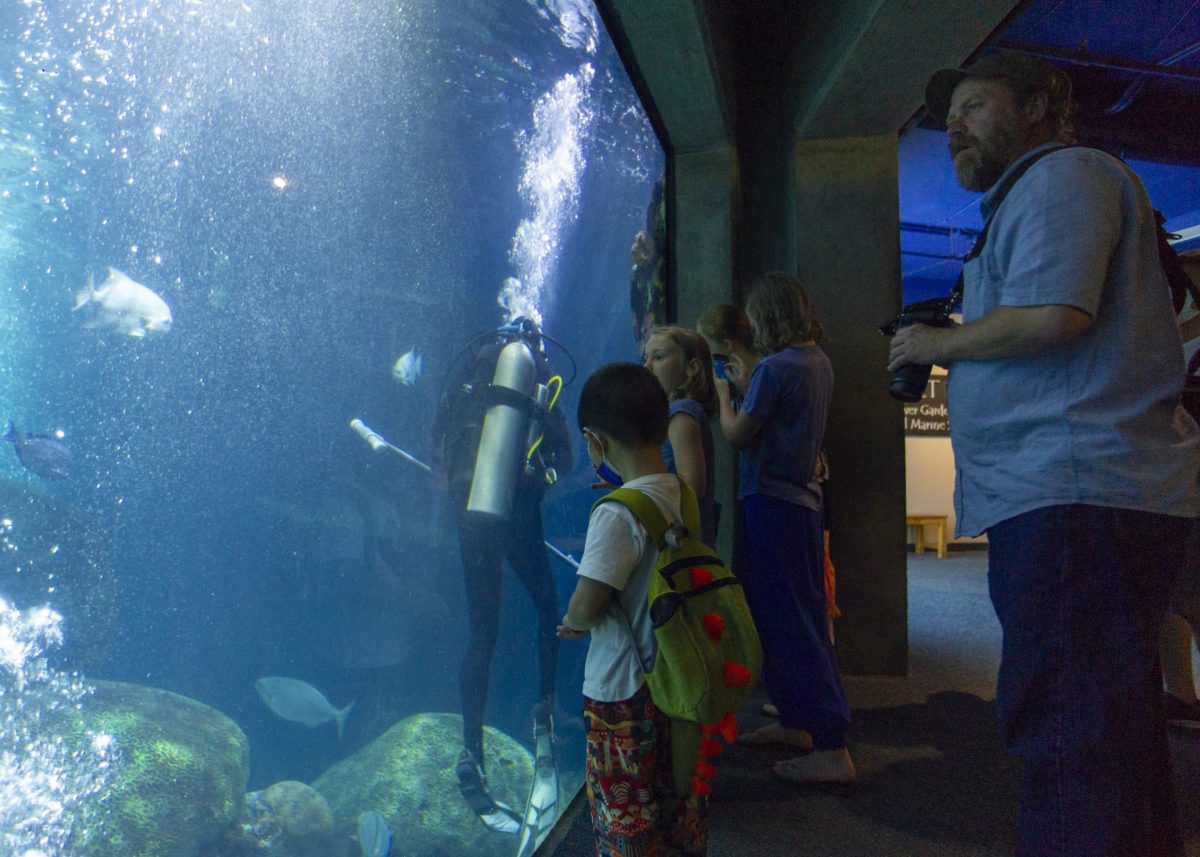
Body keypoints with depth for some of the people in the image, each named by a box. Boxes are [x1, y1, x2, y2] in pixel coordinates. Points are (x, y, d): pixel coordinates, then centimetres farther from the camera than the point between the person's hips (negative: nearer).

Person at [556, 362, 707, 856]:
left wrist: (573, 622, -4)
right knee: (680, 800, 24)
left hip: (623, 690, -7)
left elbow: (585, 608, -25)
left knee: (625, 816, 11)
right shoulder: (682, 497, -1)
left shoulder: (617, 514, -24)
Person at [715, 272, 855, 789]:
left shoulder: (775, 368, -17)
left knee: (784, 621, -5)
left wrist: (724, 394, 5)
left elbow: (737, 436, -10)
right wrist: (747, 388, 19)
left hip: (770, 502, -10)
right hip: (803, 498, 10)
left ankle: (831, 750, -2)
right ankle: (797, 722, 30)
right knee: (805, 615, 16)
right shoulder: (818, 363, 11)